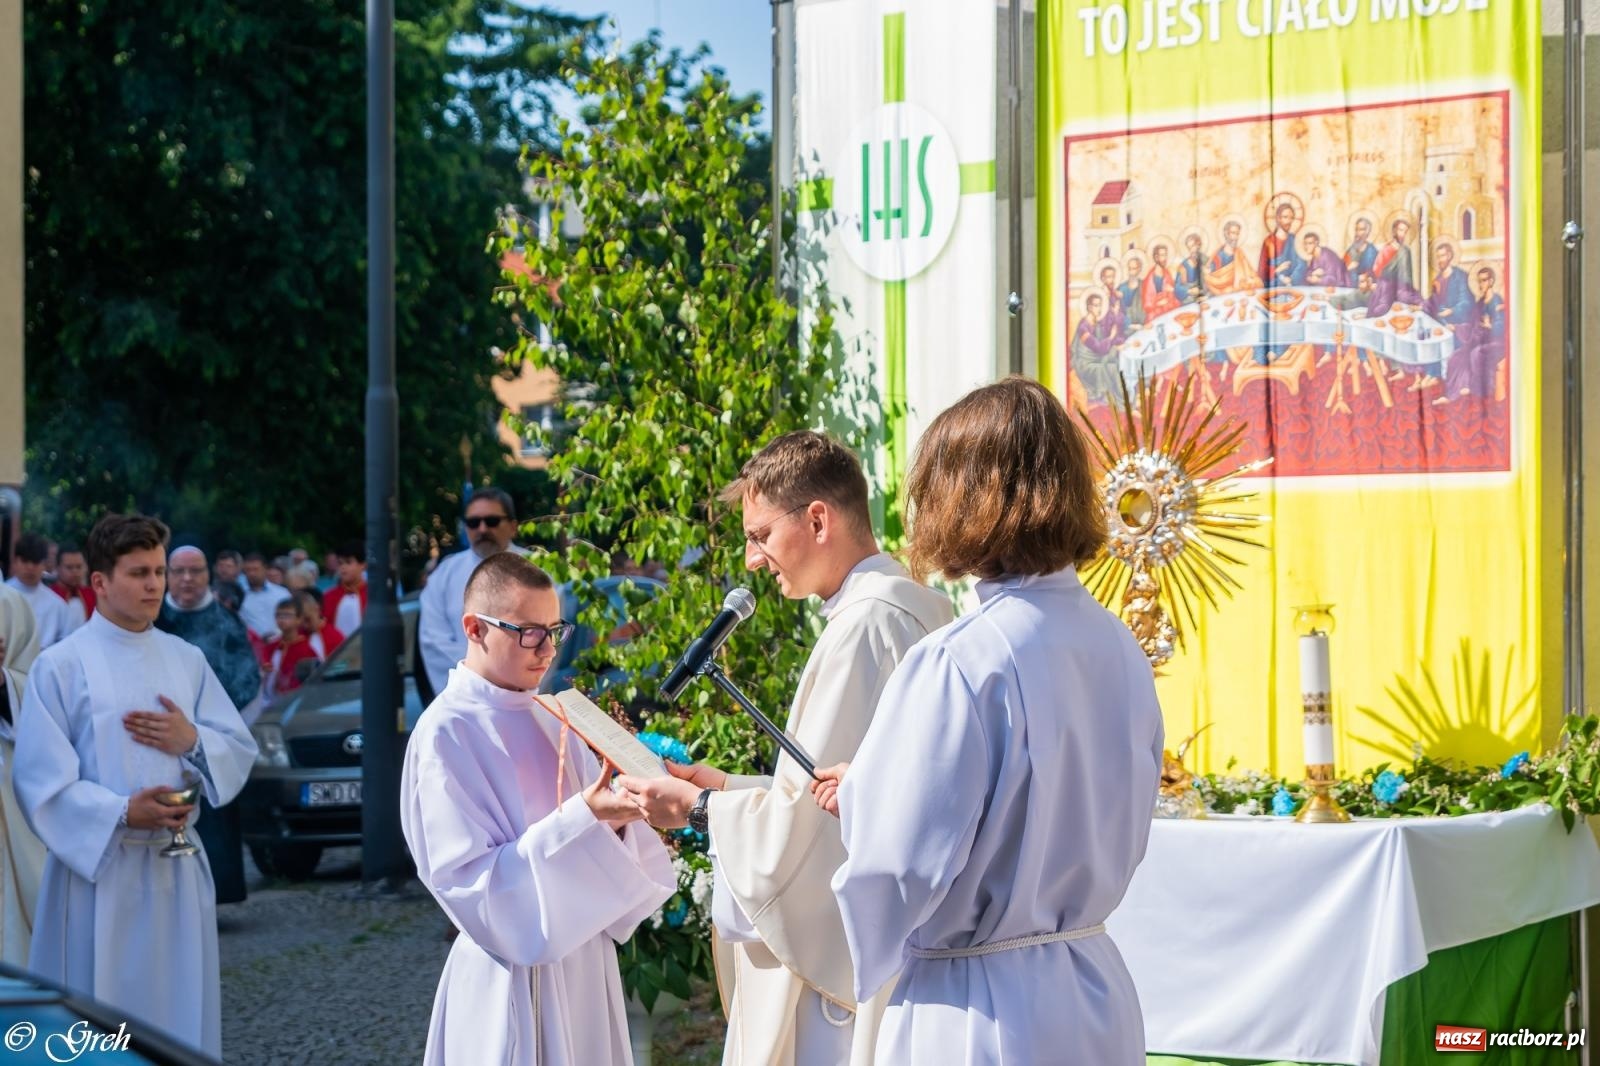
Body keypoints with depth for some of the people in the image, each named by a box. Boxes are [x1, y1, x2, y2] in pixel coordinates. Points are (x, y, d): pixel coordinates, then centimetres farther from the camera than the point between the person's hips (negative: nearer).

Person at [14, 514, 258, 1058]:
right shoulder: (60, 666, -6)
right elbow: (40, 778, -11)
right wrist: (122, 813, -22)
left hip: (177, 868, 4)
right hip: (98, 867, -4)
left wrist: (193, 741, -10)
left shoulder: (187, 660, 9)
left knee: (180, 1014, 8)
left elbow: (241, 750, 11)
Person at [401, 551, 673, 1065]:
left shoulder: (549, 717, 7)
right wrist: (582, 820, -28)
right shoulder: (445, 734, -14)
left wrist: (618, 815, -14)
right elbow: (471, 880, -20)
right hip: (514, 977, -7)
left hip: (583, 959, 7)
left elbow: (593, 834, 8)